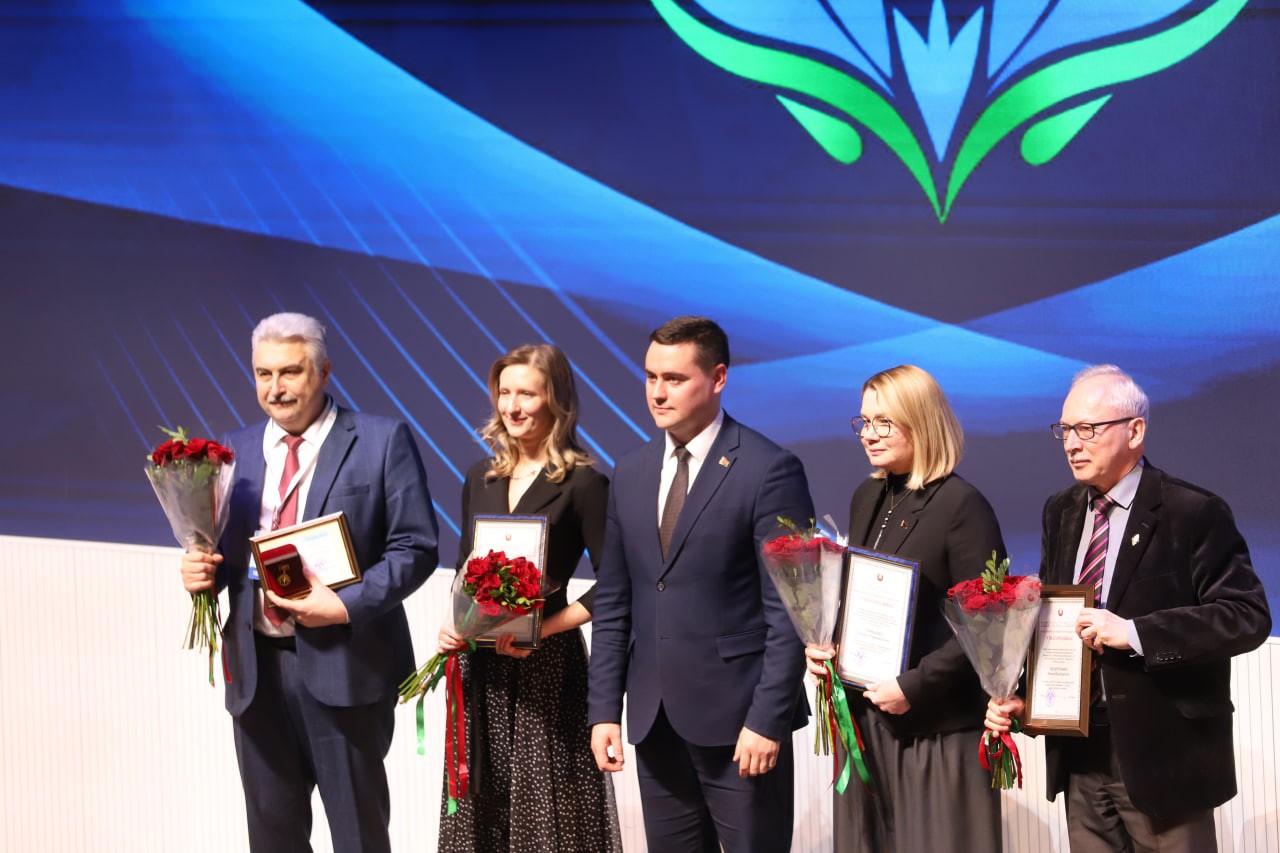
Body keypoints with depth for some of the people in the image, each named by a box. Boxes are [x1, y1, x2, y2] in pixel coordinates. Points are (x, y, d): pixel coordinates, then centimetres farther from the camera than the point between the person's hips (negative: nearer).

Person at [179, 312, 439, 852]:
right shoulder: (235, 451, 11)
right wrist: (204, 571, -6)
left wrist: (346, 605, -18)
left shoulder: (382, 442, -2)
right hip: (256, 667, 4)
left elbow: (415, 548, -6)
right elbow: (225, 553, 17)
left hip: (343, 662, -4)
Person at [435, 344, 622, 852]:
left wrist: (545, 627, -17)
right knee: (483, 804, 8)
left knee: (546, 807, -3)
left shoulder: (582, 482, -7)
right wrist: (454, 625, 1)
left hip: (546, 663, -6)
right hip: (481, 666, 6)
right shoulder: (481, 480, 11)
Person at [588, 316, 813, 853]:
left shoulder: (769, 470, -8)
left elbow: (788, 609, -10)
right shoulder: (631, 474, 12)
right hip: (654, 721, 6)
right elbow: (613, 605, 14)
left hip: (738, 719, -6)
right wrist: (604, 709, 7)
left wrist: (768, 720, -15)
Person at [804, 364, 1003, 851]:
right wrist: (821, 647, 1)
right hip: (864, 717, 7)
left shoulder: (961, 506, -13)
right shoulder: (867, 498, 11)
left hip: (935, 729, -7)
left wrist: (914, 686, -19)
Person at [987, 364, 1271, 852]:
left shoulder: (1194, 513, -11)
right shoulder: (1061, 513, 11)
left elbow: (1249, 617, -18)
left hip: (1161, 756, -6)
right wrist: (1019, 698, 0)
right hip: (1079, 754, 6)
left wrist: (1134, 632, -25)